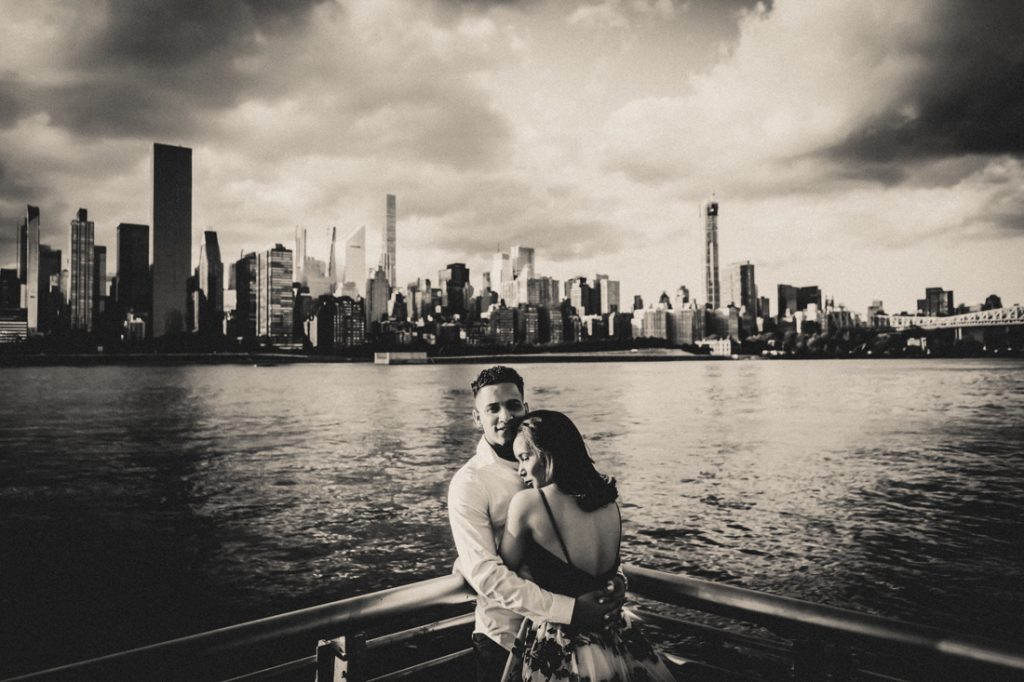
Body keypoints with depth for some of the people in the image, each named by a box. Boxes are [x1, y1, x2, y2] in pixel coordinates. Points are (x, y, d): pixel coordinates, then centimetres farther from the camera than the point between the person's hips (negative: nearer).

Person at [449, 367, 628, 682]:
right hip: (507, 640, -5)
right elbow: (484, 573, -25)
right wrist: (569, 609, -30)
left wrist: (614, 574, -17)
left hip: (561, 631, 5)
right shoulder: (469, 484, -16)